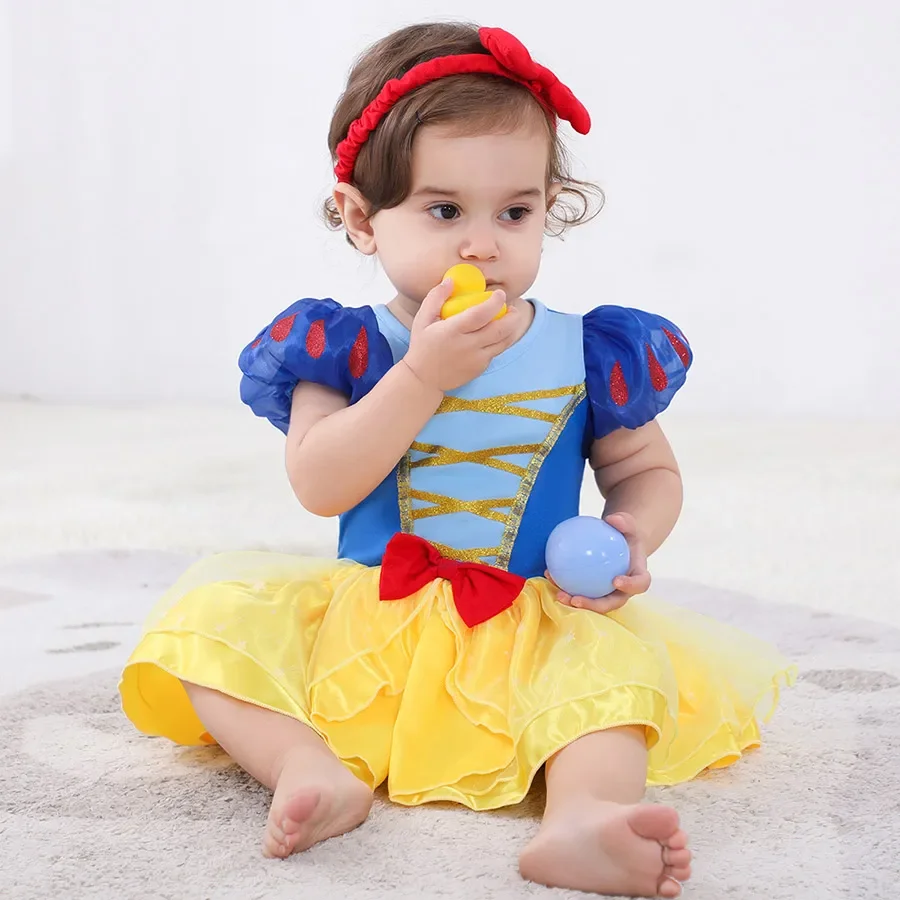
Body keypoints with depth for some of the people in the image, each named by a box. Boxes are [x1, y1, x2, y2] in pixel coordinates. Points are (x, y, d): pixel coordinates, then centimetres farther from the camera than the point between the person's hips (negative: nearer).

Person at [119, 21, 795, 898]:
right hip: (363, 622, 1)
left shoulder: (586, 354, 0)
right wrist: (424, 373, -24)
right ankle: (316, 772, -33)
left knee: (622, 654, -29)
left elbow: (647, 469, 11)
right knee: (212, 612, -18)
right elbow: (319, 486, -16)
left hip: (538, 628, 0)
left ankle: (584, 812, -50)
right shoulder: (345, 347, -3)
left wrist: (631, 537, -13)